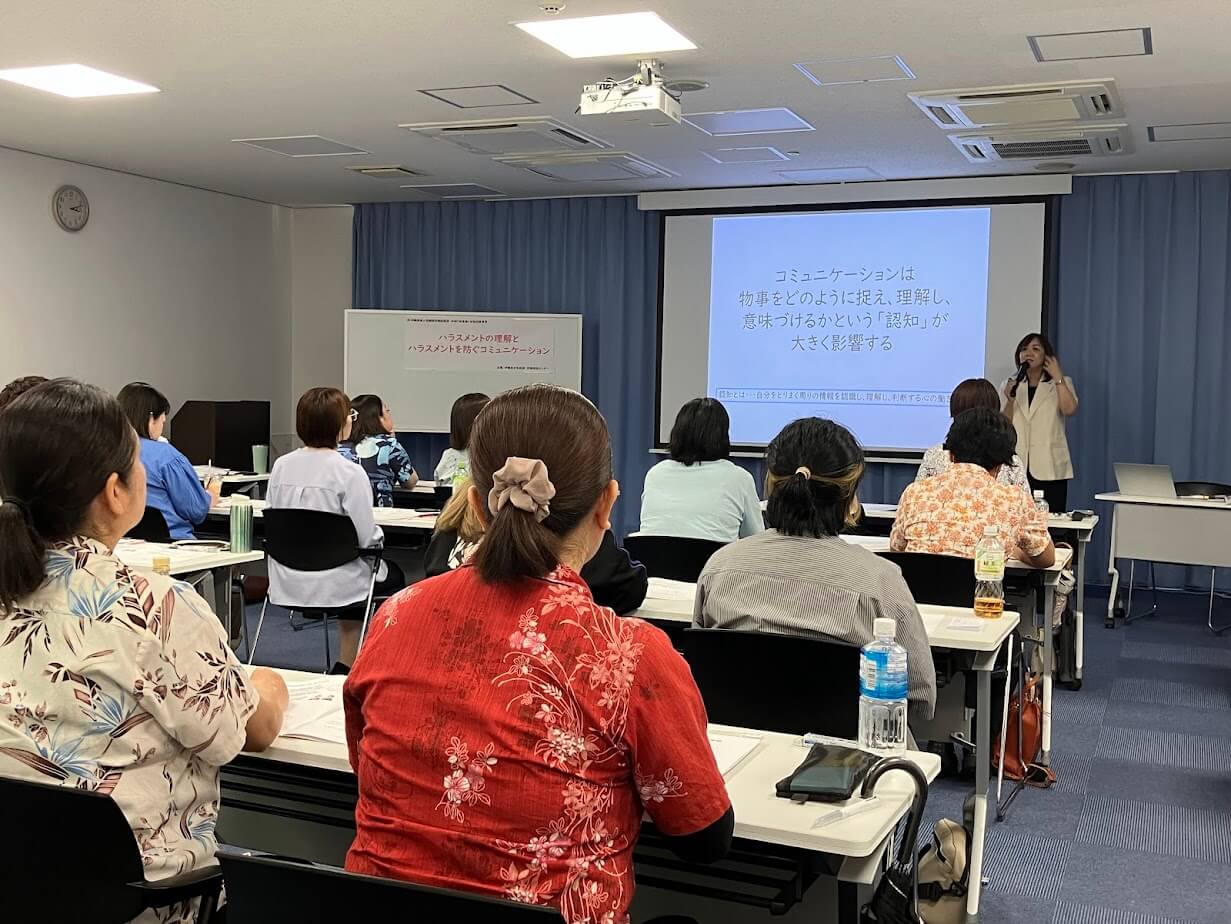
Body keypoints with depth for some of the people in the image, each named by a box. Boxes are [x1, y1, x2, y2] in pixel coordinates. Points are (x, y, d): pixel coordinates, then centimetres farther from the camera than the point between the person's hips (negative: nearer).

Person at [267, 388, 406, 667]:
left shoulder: (281, 466, -2)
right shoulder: (349, 473, -19)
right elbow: (367, 538, -18)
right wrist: (379, 535, 5)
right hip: (333, 586, -6)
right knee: (393, 575, 24)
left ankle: (346, 666, 31)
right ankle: (346, 667, 27)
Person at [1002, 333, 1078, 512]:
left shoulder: (1062, 383, 9)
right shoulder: (1011, 385, 14)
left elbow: (1069, 409, -12)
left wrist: (1058, 376, -7)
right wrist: (1010, 401, -8)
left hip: (1049, 470, -2)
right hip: (1016, 470, 2)